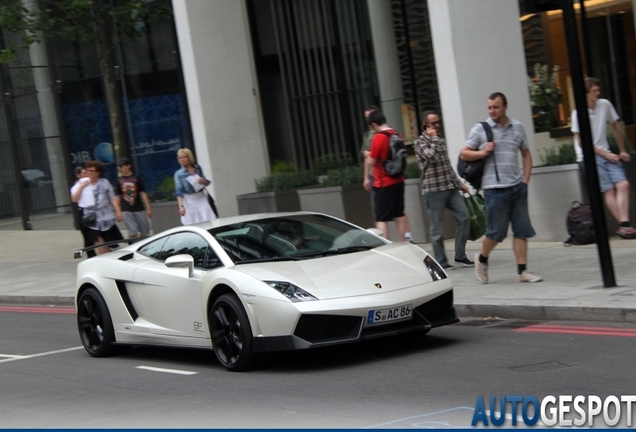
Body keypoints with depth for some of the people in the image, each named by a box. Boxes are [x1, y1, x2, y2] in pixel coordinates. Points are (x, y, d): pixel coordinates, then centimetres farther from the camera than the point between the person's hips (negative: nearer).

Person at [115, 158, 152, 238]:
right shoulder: (119, 180, 4)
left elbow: (143, 193, 0)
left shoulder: (136, 178, 0)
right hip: (126, 210, 0)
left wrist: (148, 208, -3)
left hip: (139, 209, 0)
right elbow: (118, 196, 9)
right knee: (132, 232, -8)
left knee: (145, 232, 7)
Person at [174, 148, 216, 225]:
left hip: (202, 199, 4)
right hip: (190, 202, -4)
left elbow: (207, 182, 15)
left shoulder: (197, 168, 3)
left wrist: (204, 181, -9)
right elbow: (179, 192, -11)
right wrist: (181, 206, -22)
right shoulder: (179, 174, -8)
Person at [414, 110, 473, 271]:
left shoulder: (441, 140, 18)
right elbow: (432, 156, -24)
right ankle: (441, 262, 8)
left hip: (450, 188, 7)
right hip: (433, 190, -7)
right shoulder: (420, 142, -4)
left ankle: (460, 256, 6)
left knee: (464, 217, -2)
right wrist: (434, 138, -12)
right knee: (438, 228, -2)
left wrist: (459, 184, 21)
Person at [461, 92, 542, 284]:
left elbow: (526, 154, 17)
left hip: (517, 187, 4)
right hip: (495, 188, -4)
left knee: (522, 230, 1)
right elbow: (464, 154, 3)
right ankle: (482, 259, 26)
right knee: (496, 231, 0)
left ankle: (522, 270, 6)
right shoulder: (480, 129, 0)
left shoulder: (517, 127, 10)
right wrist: (482, 152, -14)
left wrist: (525, 180, 7)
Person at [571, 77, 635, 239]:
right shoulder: (578, 113, -9)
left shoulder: (605, 105, 3)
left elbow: (616, 127, 16)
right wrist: (606, 154, -9)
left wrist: (622, 151, 17)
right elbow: (581, 142, -8)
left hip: (607, 154, 4)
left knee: (623, 184, -16)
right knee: (608, 190, -16)